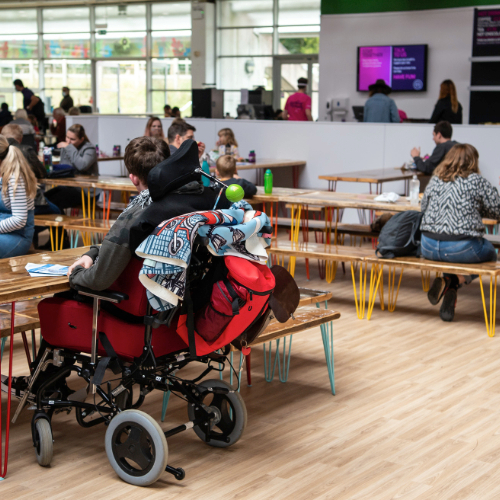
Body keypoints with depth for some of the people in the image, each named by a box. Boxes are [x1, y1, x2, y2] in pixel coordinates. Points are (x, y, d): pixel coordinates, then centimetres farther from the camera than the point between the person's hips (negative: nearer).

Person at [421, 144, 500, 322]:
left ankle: (447, 282, 11)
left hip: (429, 247, 5)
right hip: (462, 249, -5)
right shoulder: (477, 181, -3)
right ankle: (454, 282, 4)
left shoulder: (435, 180, 9)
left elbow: (424, 208, 19)